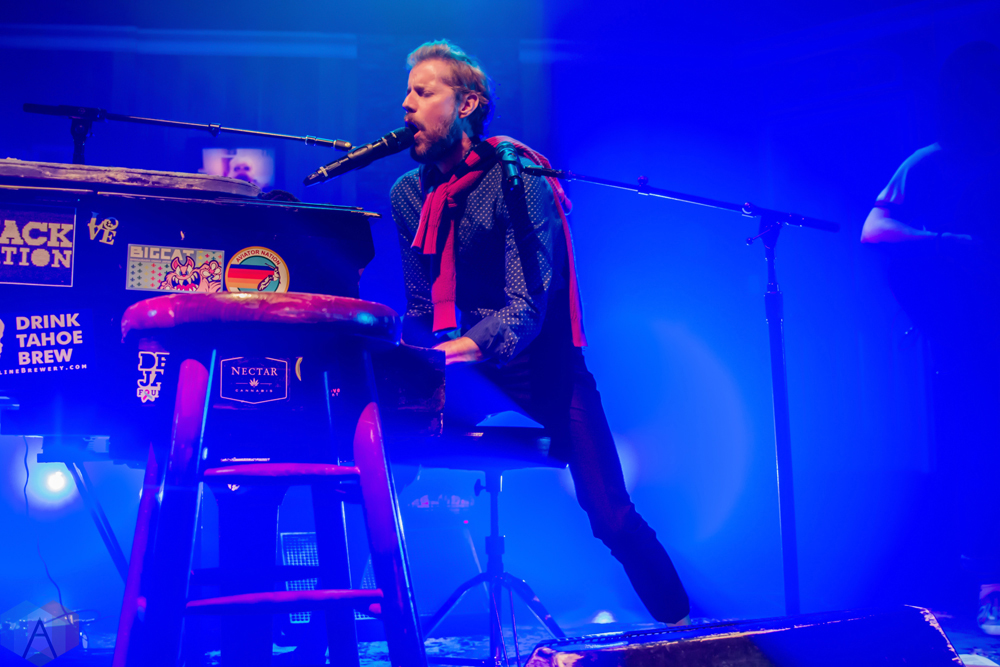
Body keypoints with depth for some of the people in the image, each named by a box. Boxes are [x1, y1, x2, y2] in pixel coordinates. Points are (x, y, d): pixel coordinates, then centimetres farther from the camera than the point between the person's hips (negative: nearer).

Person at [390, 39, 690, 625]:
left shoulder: (517, 177, -13)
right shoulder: (409, 195, 5)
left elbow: (527, 307, -22)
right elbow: (422, 312, 6)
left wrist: (456, 351, -38)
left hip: (543, 368, -4)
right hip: (470, 376, 4)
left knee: (610, 515, -13)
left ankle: (681, 626, 13)